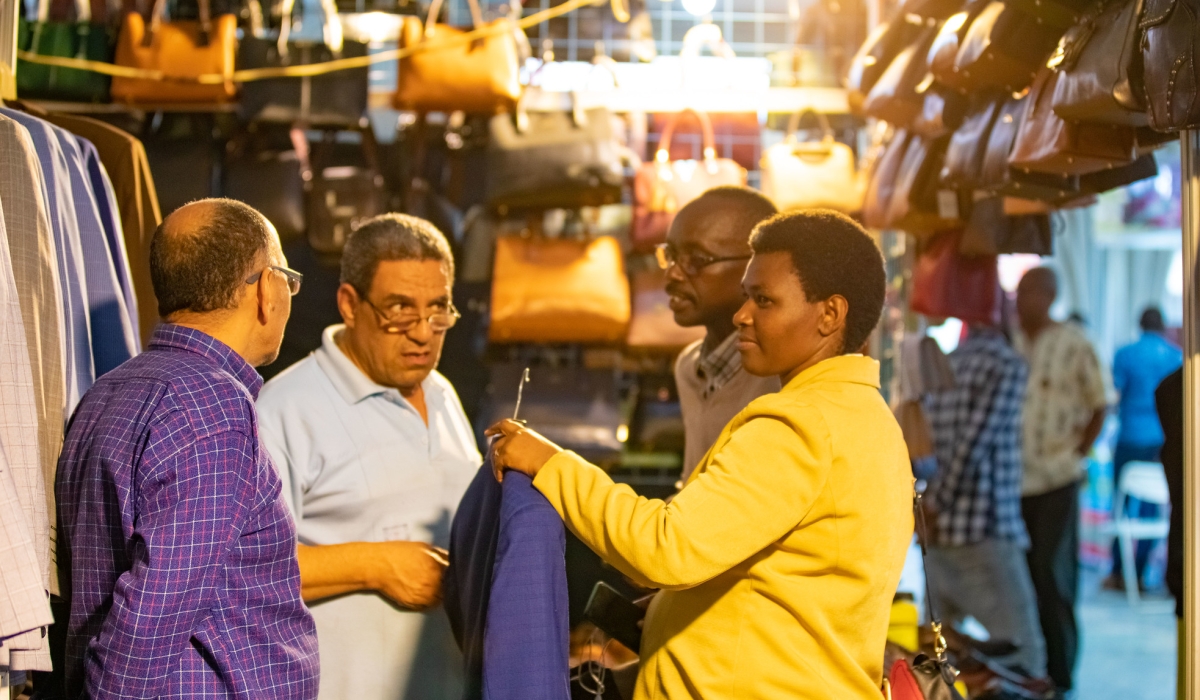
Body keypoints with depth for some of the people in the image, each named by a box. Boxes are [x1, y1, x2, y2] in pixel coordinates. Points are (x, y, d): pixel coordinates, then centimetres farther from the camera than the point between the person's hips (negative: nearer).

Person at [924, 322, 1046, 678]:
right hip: (986, 535, -8)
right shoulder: (1007, 365, -8)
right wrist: (936, 503, -6)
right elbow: (972, 444, -15)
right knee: (1022, 661, -6)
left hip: (936, 540, 8)